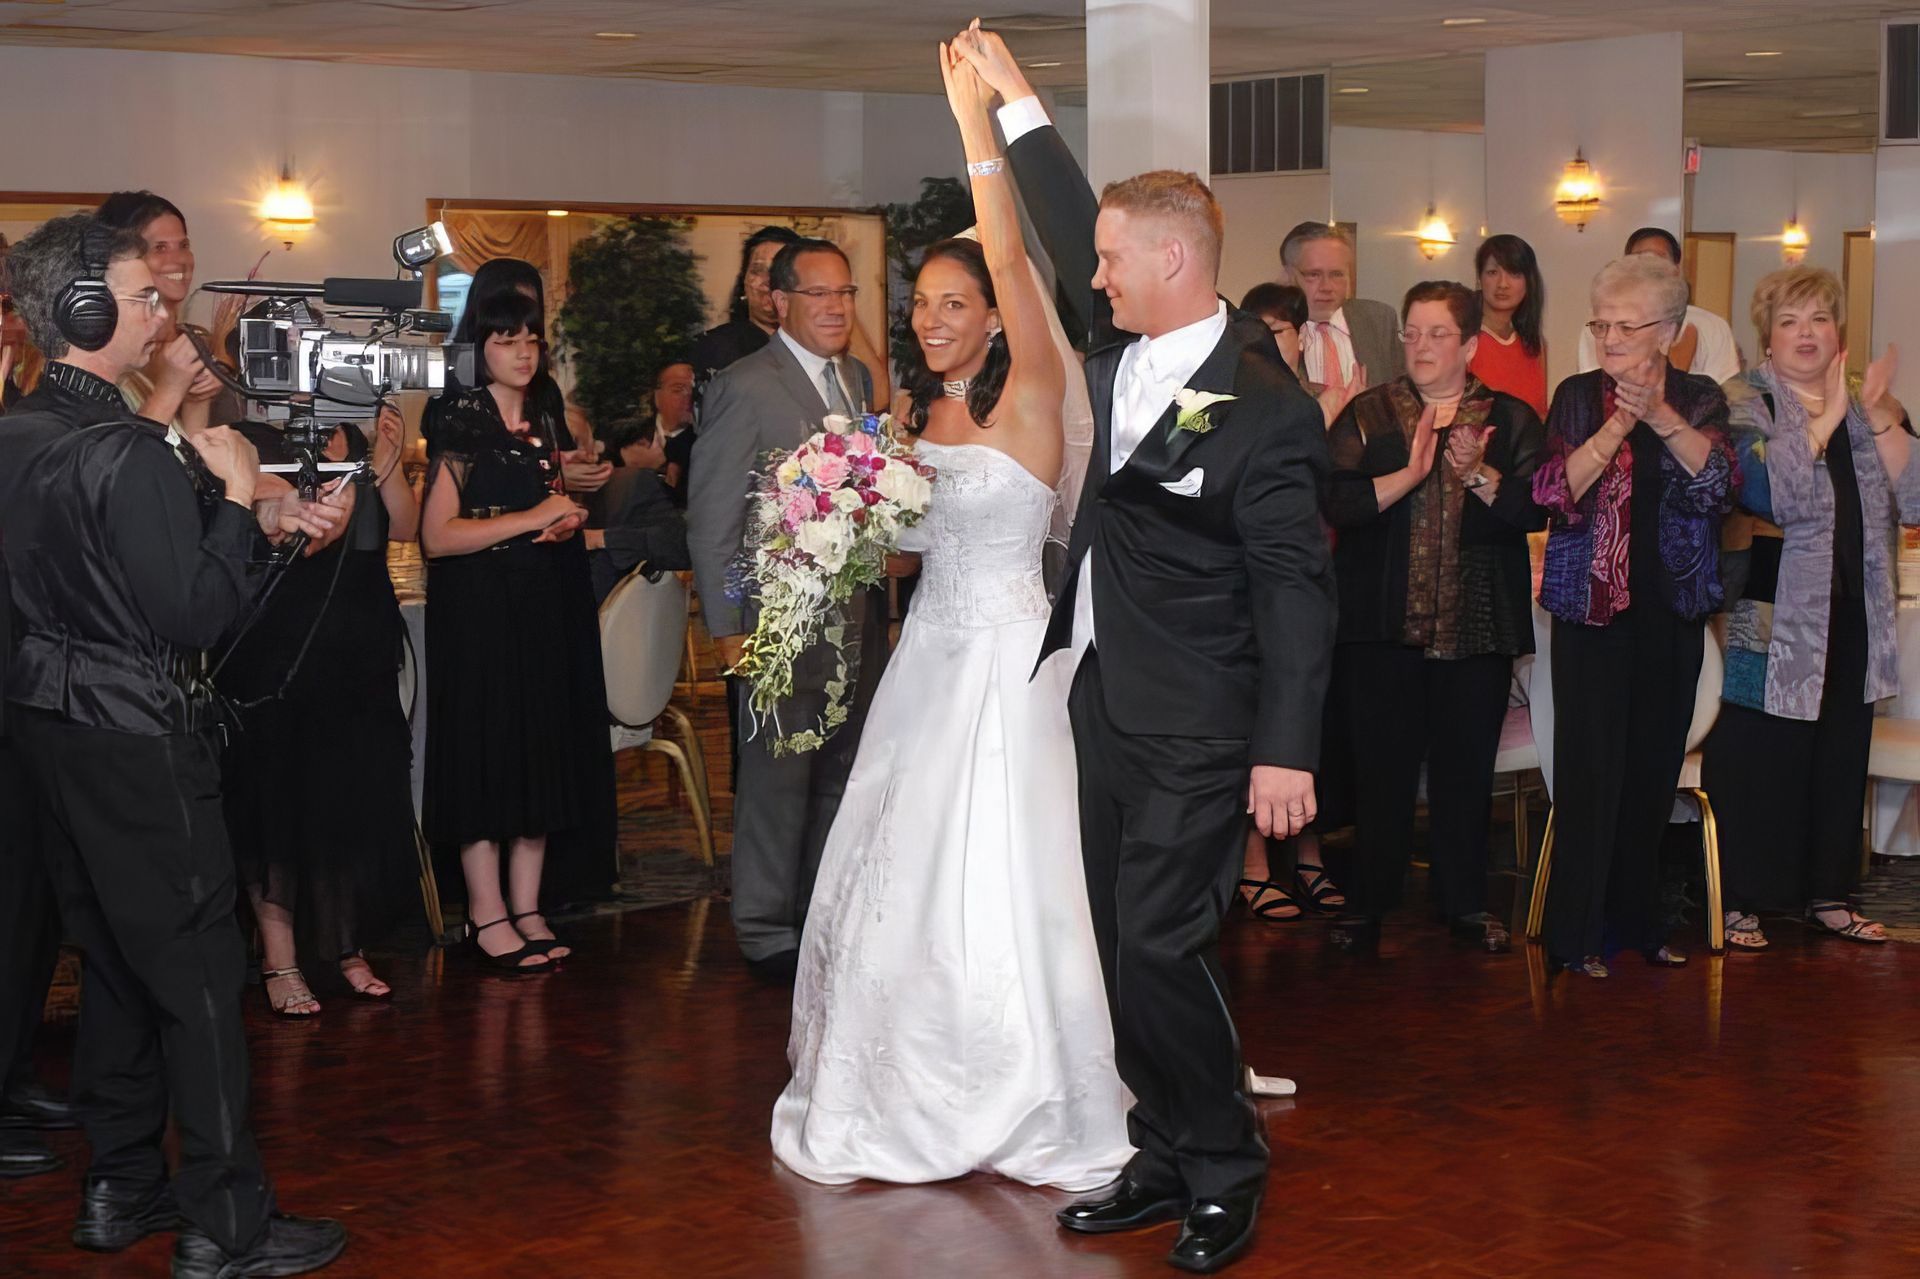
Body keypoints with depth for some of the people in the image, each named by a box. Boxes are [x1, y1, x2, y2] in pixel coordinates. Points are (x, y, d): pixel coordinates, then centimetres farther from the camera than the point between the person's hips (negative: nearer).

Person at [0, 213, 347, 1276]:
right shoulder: (130, 454, -22)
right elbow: (194, 615, -22)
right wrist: (237, 495, -12)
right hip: (138, 738, -9)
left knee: (113, 959, 19)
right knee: (198, 969, -1)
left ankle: (119, 1188, 28)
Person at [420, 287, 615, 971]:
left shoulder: (548, 420, 12)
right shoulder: (461, 423, -8)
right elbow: (436, 536, -15)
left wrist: (569, 518, 4)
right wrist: (531, 518, -15)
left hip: (549, 606, 7)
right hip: (481, 607, -6)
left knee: (545, 748, 6)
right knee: (488, 750, -3)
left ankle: (527, 908, 13)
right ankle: (487, 914, 4)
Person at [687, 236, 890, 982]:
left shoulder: (856, 378, 11)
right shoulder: (744, 389, -12)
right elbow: (711, 522, -12)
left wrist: (879, 604, 5)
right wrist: (729, 631, -14)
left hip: (859, 619, 7)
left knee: (840, 776, 16)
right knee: (777, 781, 3)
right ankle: (766, 931, 16)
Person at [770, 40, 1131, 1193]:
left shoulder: (1029, 398, -10)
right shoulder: (914, 416, 11)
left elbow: (1011, 257, -23)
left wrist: (978, 122, -27)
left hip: (1008, 657, -7)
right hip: (930, 655, 7)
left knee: (1002, 874, -3)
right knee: (901, 866, 10)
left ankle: (1027, 1103, 13)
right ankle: (905, 1090, 26)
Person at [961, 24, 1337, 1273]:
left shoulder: (1264, 408, -17)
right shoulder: (1126, 344, 5)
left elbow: (1295, 584, -17)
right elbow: (1070, 227, 22)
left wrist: (1287, 749, -21)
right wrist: (1016, 101, 26)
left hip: (1194, 731, -8)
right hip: (1106, 701, 8)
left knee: (1161, 946, -8)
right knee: (1128, 949, 11)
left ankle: (1225, 1173, 8)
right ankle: (1167, 1159, 23)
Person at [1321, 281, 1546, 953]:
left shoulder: (1511, 419, 7)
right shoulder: (1368, 415, 4)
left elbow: (1536, 508, -4)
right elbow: (1334, 500, -9)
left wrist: (1478, 474, -18)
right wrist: (1407, 475, -19)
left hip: (1477, 622, 1)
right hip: (1383, 621, -1)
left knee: (1467, 766, 7)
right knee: (1382, 764, 4)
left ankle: (1466, 901, 20)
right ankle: (1369, 898, 16)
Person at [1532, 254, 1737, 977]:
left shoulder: (1700, 400, 5)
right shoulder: (1578, 397, 1)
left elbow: (1719, 483, -12)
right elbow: (1557, 491, -12)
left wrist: (1660, 415, -25)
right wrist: (1621, 420, -22)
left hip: (1672, 612, 2)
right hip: (1592, 609, -2)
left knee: (1654, 768, 10)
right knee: (1590, 768, -4)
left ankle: (1637, 917, 23)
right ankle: (1576, 932, 3)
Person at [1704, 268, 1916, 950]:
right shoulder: (1744, 400, -4)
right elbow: (1768, 491, -21)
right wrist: (1828, 416, -19)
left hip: (1851, 612, 5)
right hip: (1768, 616, -5)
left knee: (1841, 758, 11)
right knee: (1756, 760, -1)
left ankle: (1827, 893, 23)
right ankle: (1738, 901, 8)